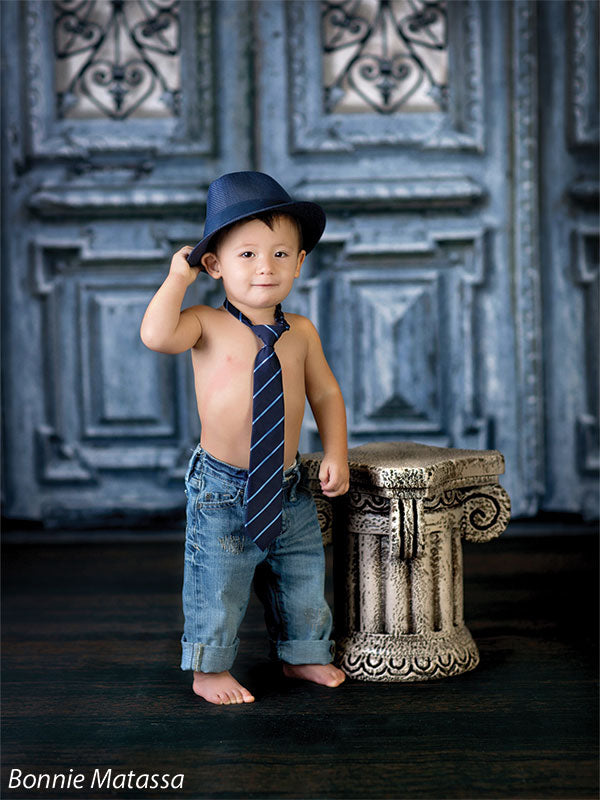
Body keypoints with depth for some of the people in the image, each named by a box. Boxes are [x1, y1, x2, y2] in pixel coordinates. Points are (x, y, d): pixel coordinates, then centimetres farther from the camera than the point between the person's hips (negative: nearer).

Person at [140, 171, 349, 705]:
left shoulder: (301, 332, 2)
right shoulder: (208, 326, -11)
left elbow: (325, 393, 11)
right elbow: (156, 335, -30)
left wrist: (336, 454, 1)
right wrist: (179, 277, -20)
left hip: (289, 489, 5)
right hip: (223, 491, -4)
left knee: (302, 583, 19)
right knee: (217, 589, 7)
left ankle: (303, 655, 41)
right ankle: (210, 669, 28)